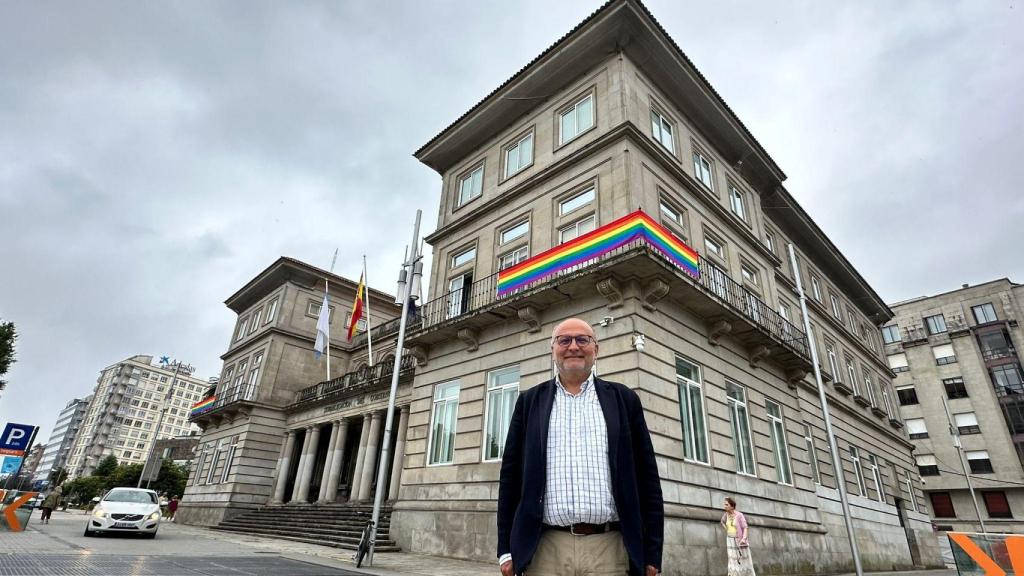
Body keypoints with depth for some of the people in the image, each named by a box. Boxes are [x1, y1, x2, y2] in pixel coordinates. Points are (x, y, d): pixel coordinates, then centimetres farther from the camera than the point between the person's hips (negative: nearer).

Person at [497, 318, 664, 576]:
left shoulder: (624, 399, 6)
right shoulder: (530, 401, 7)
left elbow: (647, 476, 5)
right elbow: (511, 474, 6)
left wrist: (652, 554, 1)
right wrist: (506, 550, 2)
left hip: (610, 549, 0)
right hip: (546, 550, 1)